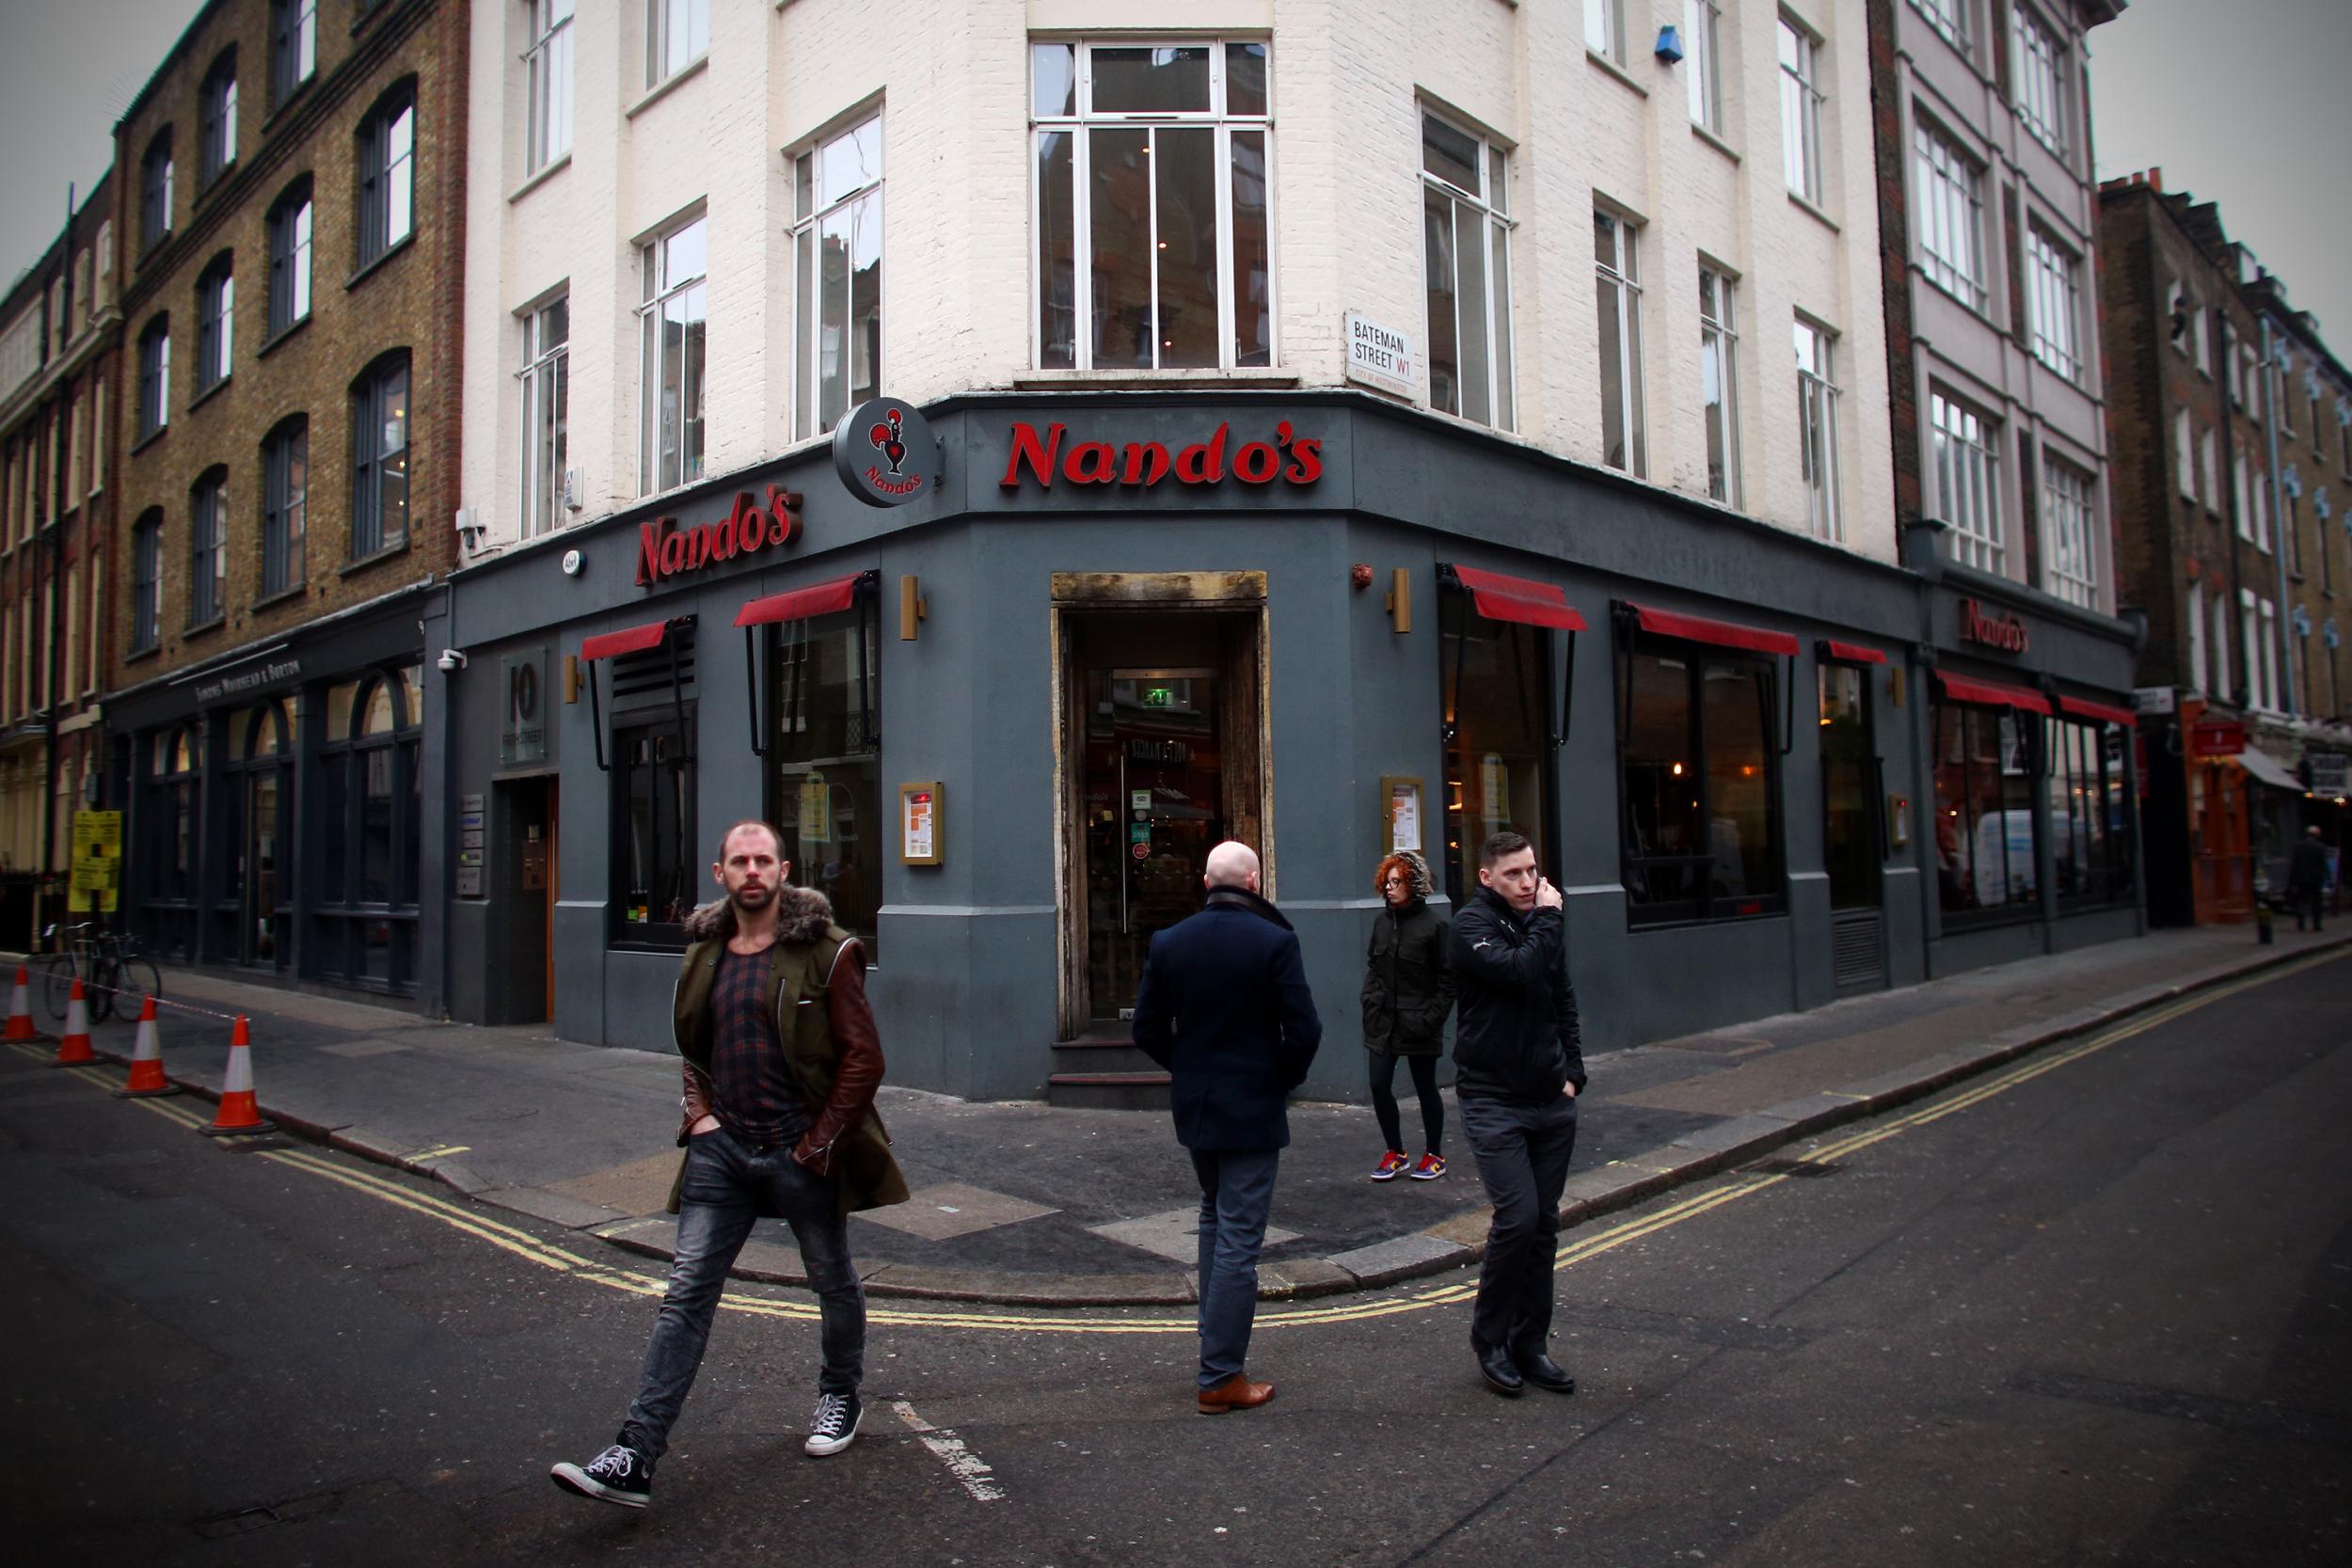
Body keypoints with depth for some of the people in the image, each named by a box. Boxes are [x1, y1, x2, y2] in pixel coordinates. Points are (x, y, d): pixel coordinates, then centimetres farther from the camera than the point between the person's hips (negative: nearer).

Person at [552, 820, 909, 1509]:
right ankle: (635, 1458, 1)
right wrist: (698, 1111, 4)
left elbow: (863, 1056, -11)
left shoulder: (823, 951, -10)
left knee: (833, 1282, 15)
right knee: (685, 1295, -1)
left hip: (801, 1150, -4)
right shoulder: (706, 951, 7)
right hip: (722, 1149, 4)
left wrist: (820, 1142, -13)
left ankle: (841, 1397, 39)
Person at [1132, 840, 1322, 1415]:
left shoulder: (1168, 942, -2)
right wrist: (1283, 1080, 1)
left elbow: (1147, 1029, 2)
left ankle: (1217, 1326, 37)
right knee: (1239, 1237, 0)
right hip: (1252, 1108, -5)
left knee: (1214, 1217, 25)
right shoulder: (1275, 942, -14)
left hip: (1193, 1104, 5)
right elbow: (1304, 1031, -16)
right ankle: (1220, 1378, 5)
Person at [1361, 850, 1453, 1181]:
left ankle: (1434, 1155, 26)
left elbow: (1448, 979, -9)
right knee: (1379, 1086, 3)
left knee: (1426, 1089, 9)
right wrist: (1370, 1003, 5)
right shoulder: (1382, 921, 5)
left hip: (1417, 1026, -5)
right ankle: (1395, 1154, 20)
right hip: (1382, 1022, 5)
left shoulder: (1433, 925, -12)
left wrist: (1431, 1018, -13)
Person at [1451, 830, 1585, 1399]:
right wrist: (1548, 919, -14)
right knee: (1517, 1217, -12)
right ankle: (1489, 1337, 7)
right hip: (1494, 1101, -6)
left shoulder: (1542, 921, 11)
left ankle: (1530, 1343, 21)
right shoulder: (1472, 925, -10)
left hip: (1551, 1100, 6)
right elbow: (1521, 971, -27)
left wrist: (1572, 1071, 9)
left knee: (1543, 1225, 9)